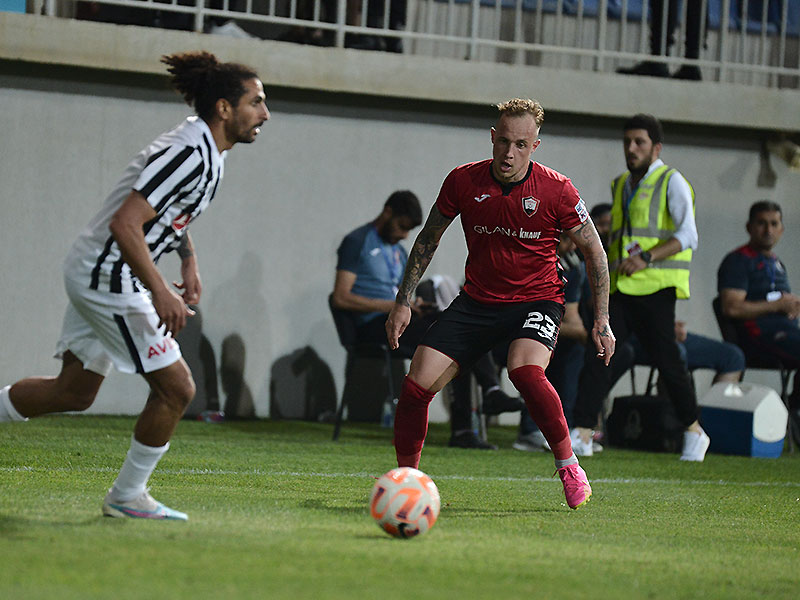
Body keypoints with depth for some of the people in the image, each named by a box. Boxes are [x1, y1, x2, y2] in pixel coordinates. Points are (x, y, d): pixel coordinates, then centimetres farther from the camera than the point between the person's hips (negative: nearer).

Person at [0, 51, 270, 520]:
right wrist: (160, 292, -31)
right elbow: (124, 224, -29)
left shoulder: (206, 147, 8)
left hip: (91, 273, 10)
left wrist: (189, 262, 19)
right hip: (108, 278, -10)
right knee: (176, 388, -3)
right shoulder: (191, 155, -23)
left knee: (75, 392, 16)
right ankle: (127, 496, 9)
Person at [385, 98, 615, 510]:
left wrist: (602, 318, -4)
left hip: (536, 299, -3)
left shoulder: (556, 190, -13)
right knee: (417, 384, -11)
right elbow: (428, 239, 8)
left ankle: (568, 466, -15)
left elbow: (593, 250, -1)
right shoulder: (463, 181, -7)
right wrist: (403, 301, 5)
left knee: (525, 371, -34)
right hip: (476, 301, 3)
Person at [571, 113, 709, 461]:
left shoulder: (672, 182, -1)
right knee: (599, 356, -8)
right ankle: (581, 434, -13)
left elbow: (687, 236, -12)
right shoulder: (620, 186, 20)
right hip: (619, 289, 6)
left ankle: (694, 432, 17)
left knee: (667, 360, -2)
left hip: (656, 288, -6)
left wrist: (645, 259, -22)